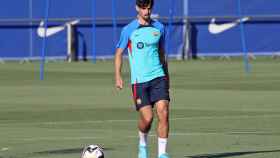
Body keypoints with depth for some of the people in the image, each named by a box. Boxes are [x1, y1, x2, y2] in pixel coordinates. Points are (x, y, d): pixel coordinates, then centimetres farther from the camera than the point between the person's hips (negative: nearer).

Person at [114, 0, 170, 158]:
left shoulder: (159, 27, 9)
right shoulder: (129, 30, 0)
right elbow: (119, 53, 6)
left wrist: (167, 76, 23)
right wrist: (118, 76, -4)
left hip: (158, 77, 2)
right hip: (139, 80, -2)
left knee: (164, 113, -13)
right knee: (147, 118, -7)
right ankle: (143, 144, 24)